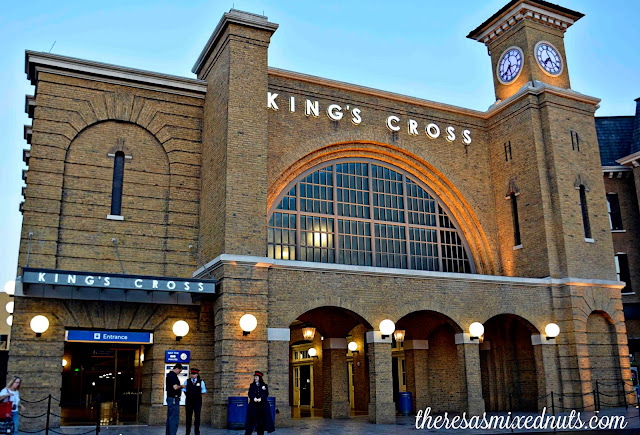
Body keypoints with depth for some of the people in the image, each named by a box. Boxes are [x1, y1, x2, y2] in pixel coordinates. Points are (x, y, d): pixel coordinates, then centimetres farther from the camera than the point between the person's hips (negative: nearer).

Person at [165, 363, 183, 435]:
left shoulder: (169, 374, 16)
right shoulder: (173, 375, -16)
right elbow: (175, 387, -26)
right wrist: (181, 386, -8)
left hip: (170, 397, 11)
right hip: (174, 399, -11)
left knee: (170, 418, 14)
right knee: (174, 418, -8)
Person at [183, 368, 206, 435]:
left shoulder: (201, 382, 2)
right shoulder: (187, 381, 5)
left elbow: (203, 391, 12)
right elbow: (184, 390, 17)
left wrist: (199, 396, 4)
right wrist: (188, 395, 10)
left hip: (197, 401, -1)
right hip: (189, 401, 1)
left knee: (197, 416, -1)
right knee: (188, 416, 4)